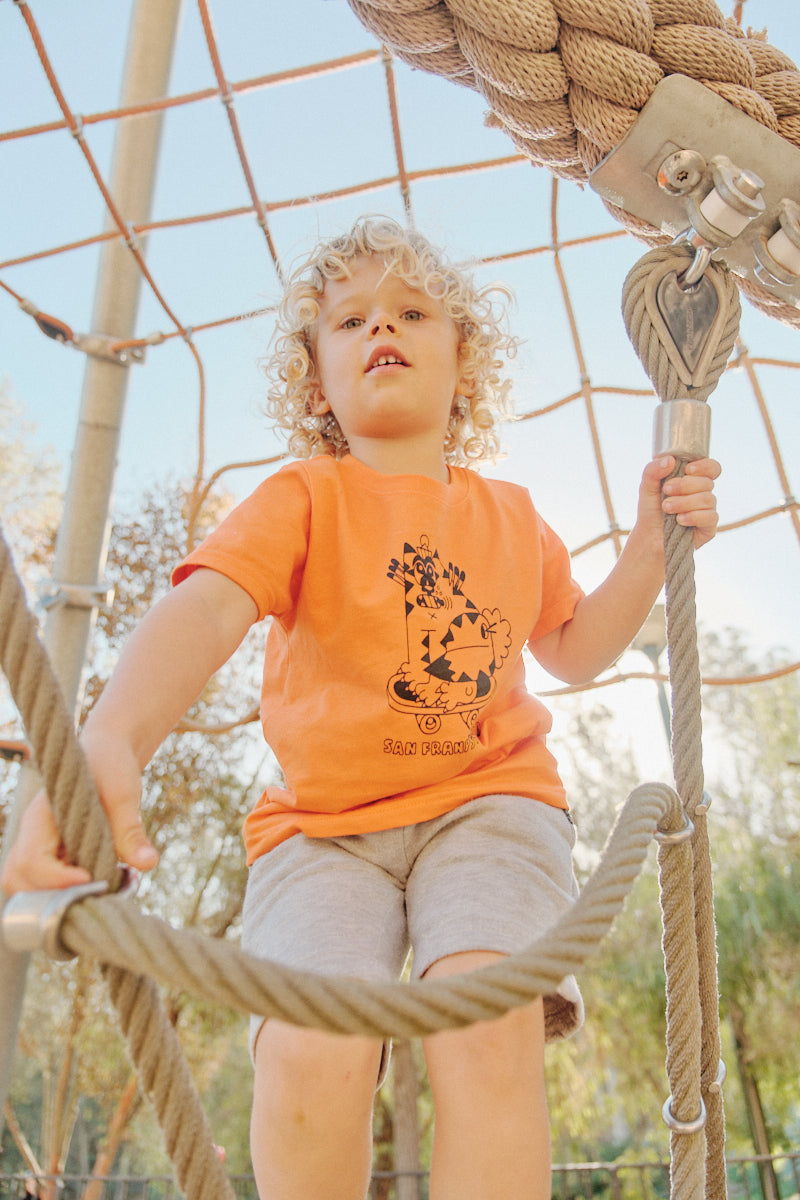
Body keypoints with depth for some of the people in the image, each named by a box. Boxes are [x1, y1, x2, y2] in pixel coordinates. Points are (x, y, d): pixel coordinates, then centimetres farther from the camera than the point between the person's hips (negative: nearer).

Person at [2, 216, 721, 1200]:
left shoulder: (512, 515, 14)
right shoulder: (302, 498, 0)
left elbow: (574, 651, 27)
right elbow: (203, 610, -21)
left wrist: (653, 541, 12)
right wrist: (109, 739, -42)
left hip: (488, 798, 2)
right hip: (323, 820, -1)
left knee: (488, 1026, -28)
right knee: (312, 1058, -28)